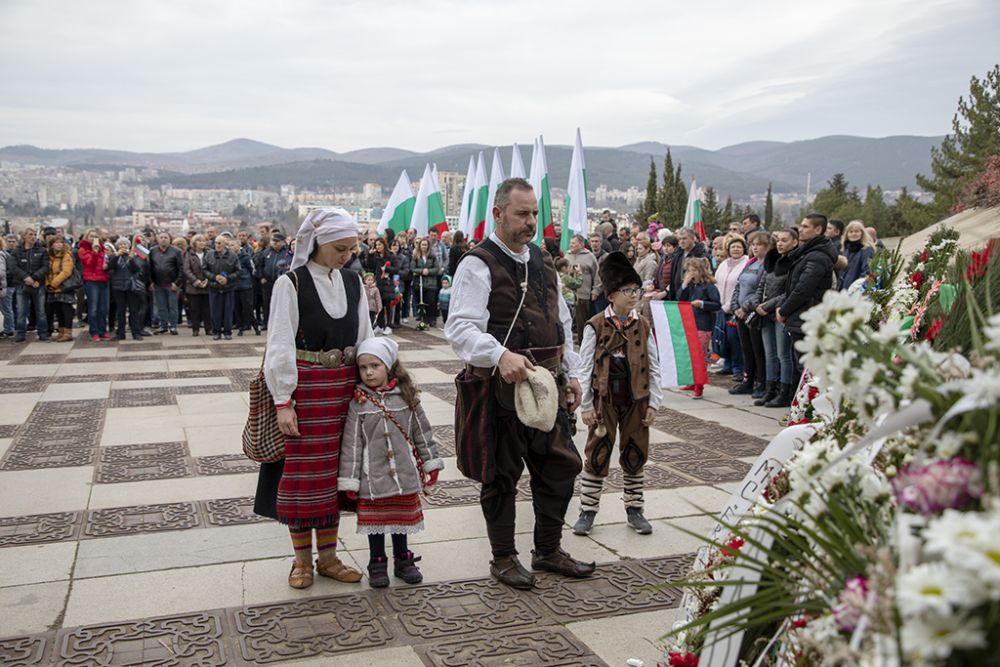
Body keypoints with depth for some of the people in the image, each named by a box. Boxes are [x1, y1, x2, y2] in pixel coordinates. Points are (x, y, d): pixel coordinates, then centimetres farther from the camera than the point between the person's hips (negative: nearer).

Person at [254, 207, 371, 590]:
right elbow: (280, 346, -10)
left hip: (344, 389, 4)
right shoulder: (290, 284, -8)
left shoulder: (353, 283, 6)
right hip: (304, 388, -4)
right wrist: (283, 402, -14)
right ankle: (302, 559, 18)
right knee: (302, 472, 3)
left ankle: (328, 556, 22)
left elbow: (365, 339, 10)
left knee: (334, 470, 10)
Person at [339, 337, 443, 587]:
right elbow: (351, 443, -6)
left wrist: (431, 463, 6)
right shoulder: (358, 403, -7)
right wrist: (349, 480, -7)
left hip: (404, 474, 2)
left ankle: (403, 560, 30)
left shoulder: (406, 396, -1)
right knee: (375, 520, 9)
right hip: (373, 477, -1)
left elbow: (422, 431, 6)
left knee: (402, 518, 14)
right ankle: (377, 564, 24)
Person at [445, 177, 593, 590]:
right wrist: (501, 356, -37)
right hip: (501, 386, -7)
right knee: (502, 474, 6)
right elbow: (461, 328, -22)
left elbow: (562, 323, 21)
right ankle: (504, 558, 23)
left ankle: (548, 550, 30)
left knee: (560, 465, 12)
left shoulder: (543, 262, 15)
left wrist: (571, 374, 17)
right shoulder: (478, 264, -11)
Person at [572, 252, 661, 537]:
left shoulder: (644, 326, 3)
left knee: (635, 456, 11)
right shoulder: (595, 326, -7)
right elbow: (585, 367, -6)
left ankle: (634, 510, 24)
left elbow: (653, 366, 6)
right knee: (597, 456, 3)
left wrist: (653, 403, 1)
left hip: (636, 401, 3)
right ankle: (587, 511, 13)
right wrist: (586, 405, -7)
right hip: (604, 401, -3)